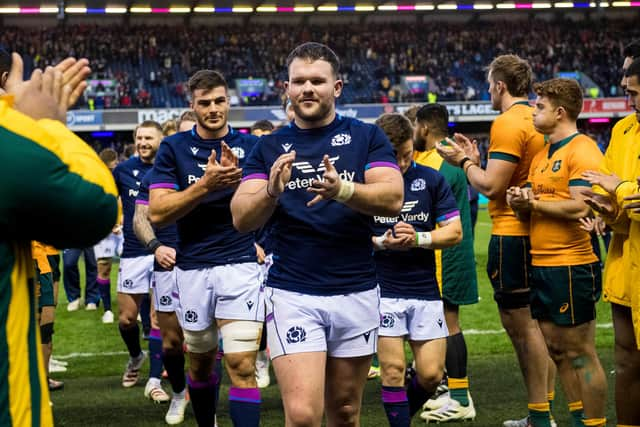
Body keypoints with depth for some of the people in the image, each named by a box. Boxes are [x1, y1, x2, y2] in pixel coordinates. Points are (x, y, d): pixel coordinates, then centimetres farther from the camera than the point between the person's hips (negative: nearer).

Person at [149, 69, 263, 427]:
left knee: (242, 365, -12)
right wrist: (206, 185, -19)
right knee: (201, 363, 15)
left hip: (241, 265, -1)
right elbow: (158, 213, -8)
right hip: (193, 268, 1)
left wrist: (236, 180, -19)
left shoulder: (251, 146, 3)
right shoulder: (174, 148, 1)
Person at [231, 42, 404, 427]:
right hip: (292, 294, -1)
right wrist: (271, 192, -24)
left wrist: (342, 190, -28)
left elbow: (393, 199, -10)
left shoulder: (367, 137, 4)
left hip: (357, 293, 1)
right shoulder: (269, 148, 6)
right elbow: (242, 218, -3)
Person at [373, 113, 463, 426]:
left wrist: (418, 239, -13)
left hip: (425, 288, 2)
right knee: (393, 370, -5)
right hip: (381, 290, -2)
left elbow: (455, 232, 3)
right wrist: (381, 243, -14)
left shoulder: (431, 179, 3)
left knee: (431, 374, 3)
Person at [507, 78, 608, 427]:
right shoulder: (542, 155, 17)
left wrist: (534, 202, -12)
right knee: (556, 350, 13)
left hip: (571, 267, -9)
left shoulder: (582, 150, -11)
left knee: (579, 353, -3)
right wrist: (520, 203, -3)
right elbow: (531, 209, 20)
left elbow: (580, 207, -22)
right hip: (540, 265, 9)